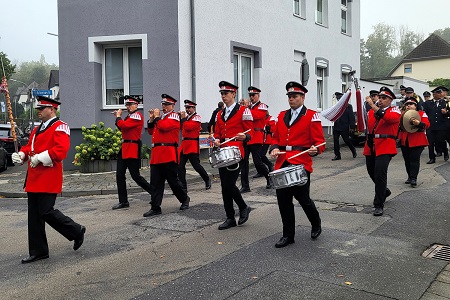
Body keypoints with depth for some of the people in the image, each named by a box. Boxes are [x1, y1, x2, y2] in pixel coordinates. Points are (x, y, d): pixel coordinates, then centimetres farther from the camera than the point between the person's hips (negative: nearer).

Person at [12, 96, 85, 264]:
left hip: (49, 179, -9)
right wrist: (21, 155, 2)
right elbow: (29, 146, 23)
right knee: (34, 216, 9)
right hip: (34, 179, 9)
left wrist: (40, 157, -25)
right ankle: (38, 251, 19)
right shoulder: (37, 130, 19)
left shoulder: (60, 127, -9)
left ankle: (77, 231, 12)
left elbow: (62, 149, -22)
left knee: (46, 212, -9)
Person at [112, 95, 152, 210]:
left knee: (135, 176, -6)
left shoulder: (137, 116, -11)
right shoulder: (129, 116, 18)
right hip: (124, 149, 9)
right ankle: (123, 201, 10)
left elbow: (123, 125, -21)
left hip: (132, 149, -9)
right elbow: (122, 128, 22)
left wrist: (118, 116, -4)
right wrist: (118, 118, 13)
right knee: (119, 175, 5)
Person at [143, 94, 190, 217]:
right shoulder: (161, 117, 21)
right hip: (156, 154, 7)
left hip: (169, 154, -7)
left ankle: (185, 199, 25)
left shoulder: (174, 116, -3)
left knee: (173, 180, 3)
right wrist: (152, 119, 10)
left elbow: (164, 126, -20)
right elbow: (151, 131, 21)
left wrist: (157, 117, -5)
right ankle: (155, 208, 6)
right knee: (155, 183, 3)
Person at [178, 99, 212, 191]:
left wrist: (183, 118, -11)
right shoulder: (186, 117, 17)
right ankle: (183, 186, 7)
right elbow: (181, 128, 15)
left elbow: (188, 127, -21)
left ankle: (207, 180, 21)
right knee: (180, 166, 2)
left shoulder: (197, 117, -8)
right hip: (184, 144, 8)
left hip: (193, 145, -7)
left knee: (196, 166, -1)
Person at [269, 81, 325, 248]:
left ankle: (316, 224, 33)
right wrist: (274, 148, -2)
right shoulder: (282, 116, 14)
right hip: (282, 164, 5)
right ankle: (288, 235, 19)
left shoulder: (312, 116, -2)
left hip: (301, 164, -5)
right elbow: (276, 137, 18)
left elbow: (319, 142, -3)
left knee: (303, 198, 2)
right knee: (283, 200, 5)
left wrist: (315, 150, -25)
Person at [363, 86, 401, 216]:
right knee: (372, 172, 17)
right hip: (371, 147, 6)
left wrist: (372, 105, -28)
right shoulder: (371, 111, 13)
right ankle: (384, 191, 47)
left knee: (380, 173, -19)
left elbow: (388, 118, -24)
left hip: (385, 148, -6)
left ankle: (379, 205, -10)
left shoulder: (395, 110, -2)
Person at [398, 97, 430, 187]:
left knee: (414, 159, -7)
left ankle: (413, 178, -5)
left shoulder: (421, 114, 1)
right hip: (404, 141, 4)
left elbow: (427, 125, -11)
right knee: (407, 160, 10)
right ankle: (410, 176, 22)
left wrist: (418, 123, -29)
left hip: (417, 141, -4)